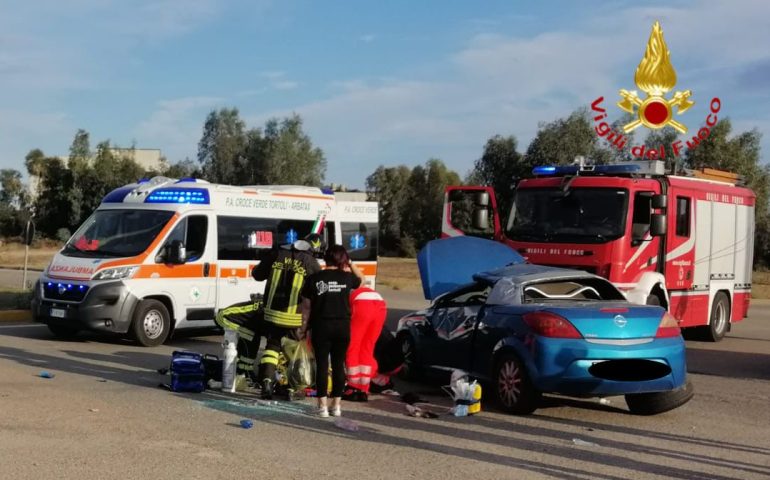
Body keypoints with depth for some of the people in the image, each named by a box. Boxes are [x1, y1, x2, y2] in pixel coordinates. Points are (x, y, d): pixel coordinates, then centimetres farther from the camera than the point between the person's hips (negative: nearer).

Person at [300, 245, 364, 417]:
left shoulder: (313, 279, -4)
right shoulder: (347, 278, 0)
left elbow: (307, 307, -1)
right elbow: (361, 278, 23)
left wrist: (304, 328, 8)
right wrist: (350, 264, 15)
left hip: (321, 326, -1)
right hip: (342, 326, 1)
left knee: (322, 365, 4)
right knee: (339, 365, 9)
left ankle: (323, 406, 3)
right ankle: (336, 405, 14)